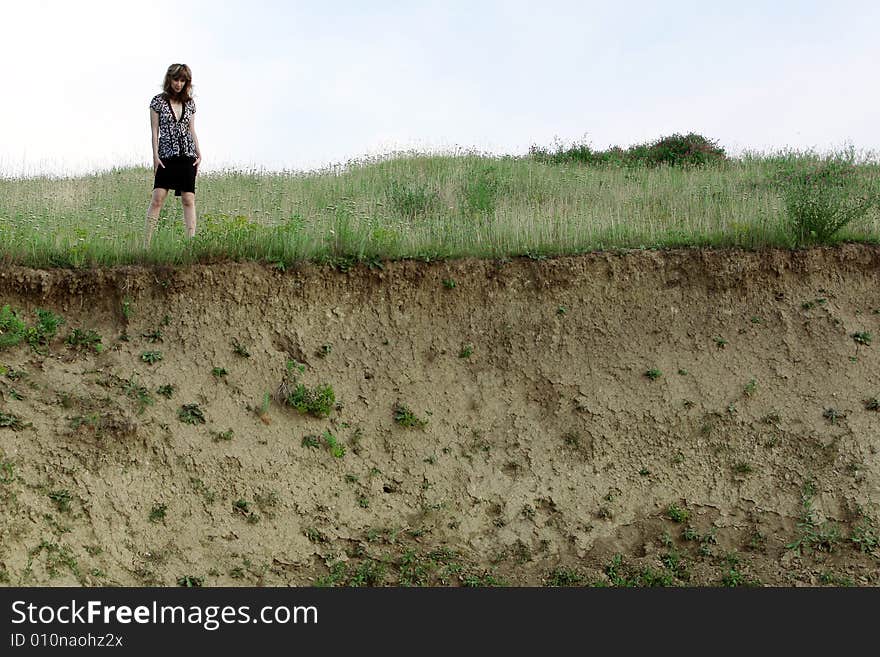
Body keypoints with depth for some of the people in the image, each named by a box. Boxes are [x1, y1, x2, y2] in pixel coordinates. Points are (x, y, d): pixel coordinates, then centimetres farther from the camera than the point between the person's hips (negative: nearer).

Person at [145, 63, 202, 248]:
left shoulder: (189, 103, 11)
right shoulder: (158, 101, 2)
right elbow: (155, 131, 0)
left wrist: (198, 153, 5)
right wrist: (155, 155, -8)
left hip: (187, 157, 3)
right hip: (166, 156, -3)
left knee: (189, 199, 0)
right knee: (157, 199, -9)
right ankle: (146, 245, -9)